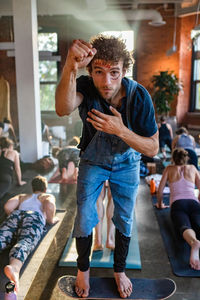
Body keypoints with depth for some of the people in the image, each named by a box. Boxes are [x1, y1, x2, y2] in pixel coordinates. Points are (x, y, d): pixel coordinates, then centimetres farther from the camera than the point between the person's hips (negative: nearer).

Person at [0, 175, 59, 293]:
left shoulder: (22, 196, 38)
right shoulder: (49, 196, 31)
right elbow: (50, 205, 5)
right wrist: (51, 220, 19)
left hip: (17, 215, 3)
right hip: (34, 217, -3)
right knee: (25, 242, -29)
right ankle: (14, 268, -62)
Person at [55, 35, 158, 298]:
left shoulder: (139, 96, -28)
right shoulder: (85, 87, -26)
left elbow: (153, 149, -24)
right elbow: (64, 109, -50)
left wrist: (121, 130, -39)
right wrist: (69, 68, -68)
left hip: (126, 163, 0)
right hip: (93, 162, 0)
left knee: (125, 220, 11)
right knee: (84, 219, 3)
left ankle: (119, 270, 37)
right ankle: (83, 269, 32)